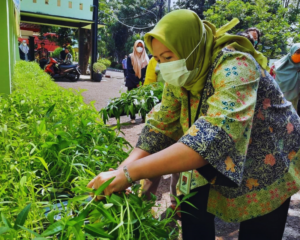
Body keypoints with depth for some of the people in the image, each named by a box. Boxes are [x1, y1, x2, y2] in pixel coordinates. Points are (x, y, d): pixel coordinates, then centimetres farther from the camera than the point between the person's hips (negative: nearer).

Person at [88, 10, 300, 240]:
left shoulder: (234, 66, -33)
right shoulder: (180, 77, -11)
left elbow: (216, 136, -46)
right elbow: (160, 125, -9)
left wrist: (129, 173, -48)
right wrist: (121, 170, -23)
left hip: (265, 167, -5)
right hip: (215, 164, 5)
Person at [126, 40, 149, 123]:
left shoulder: (146, 58, 10)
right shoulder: (130, 57, 1)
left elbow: (146, 71, 7)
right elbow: (129, 71, -4)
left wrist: (142, 82, -7)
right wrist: (137, 83, -9)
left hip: (142, 83, 2)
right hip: (132, 83, -2)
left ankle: (144, 116, 6)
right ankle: (132, 118, 8)